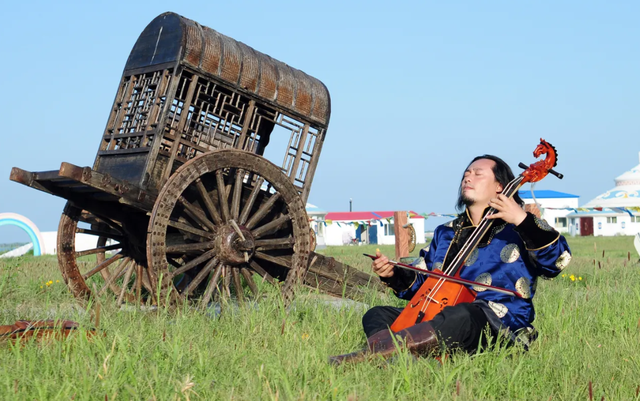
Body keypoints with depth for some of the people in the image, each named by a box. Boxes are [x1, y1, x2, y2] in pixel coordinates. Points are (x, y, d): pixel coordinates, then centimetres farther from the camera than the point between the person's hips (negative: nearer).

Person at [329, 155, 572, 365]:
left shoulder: (516, 229, 7)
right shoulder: (446, 234, 25)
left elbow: (557, 261, -10)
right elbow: (419, 282, 27)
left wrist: (523, 220, -18)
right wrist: (395, 275, 7)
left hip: (496, 325, -6)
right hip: (439, 317, 7)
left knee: (460, 316, -40)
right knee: (376, 315, -8)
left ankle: (374, 350, -49)